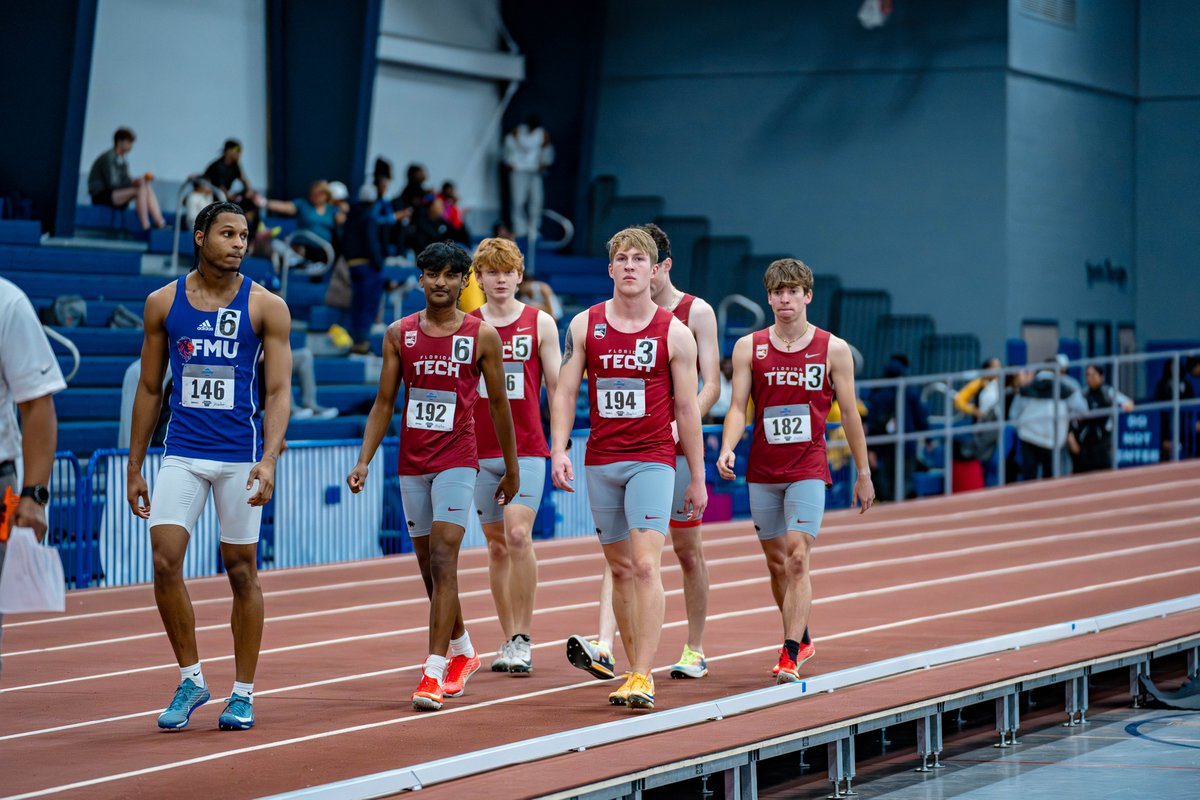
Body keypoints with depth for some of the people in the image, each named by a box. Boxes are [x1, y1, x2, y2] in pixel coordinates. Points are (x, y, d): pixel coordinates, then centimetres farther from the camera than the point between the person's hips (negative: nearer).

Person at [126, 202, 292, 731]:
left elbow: (279, 391, -4)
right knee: (164, 561, -11)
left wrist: (269, 459, -18)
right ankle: (190, 679, 5)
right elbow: (149, 389, 10)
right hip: (181, 453, 1)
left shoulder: (266, 307, -1)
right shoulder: (163, 303, 5)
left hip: (241, 455, -1)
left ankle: (243, 693, 16)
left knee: (241, 570, 5)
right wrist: (134, 468, 8)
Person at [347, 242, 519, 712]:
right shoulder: (399, 334, 6)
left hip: (457, 462, -4)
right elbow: (384, 403, 8)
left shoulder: (482, 336, -1)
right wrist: (364, 461, -1)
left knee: (443, 561, -15)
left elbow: (498, 405, 7)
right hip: (411, 465, 4)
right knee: (429, 567, 11)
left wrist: (511, 469, 10)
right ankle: (463, 653, 32)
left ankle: (434, 673, -16)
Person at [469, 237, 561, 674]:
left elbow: (557, 388, 5)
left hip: (527, 449, -3)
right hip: (479, 451, 3)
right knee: (496, 545, 7)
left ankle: (523, 639, -10)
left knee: (518, 537, -16)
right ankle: (509, 639, 15)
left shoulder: (540, 323, 3)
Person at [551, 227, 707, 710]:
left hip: (652, 461, -3)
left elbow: (687, 408, 3)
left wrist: (697, 479, 3)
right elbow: (565, 391, 5)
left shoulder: (674, 333, 0)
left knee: (646, 565, -15)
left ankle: (642, 678, -17)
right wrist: (559, 449, -9)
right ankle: (635, 669, 18)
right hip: (600, 461, 3)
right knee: (620, 569, 9)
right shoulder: (584, 325, 5)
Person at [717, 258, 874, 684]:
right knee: (776, 561, 10)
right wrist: (727, 449, -20)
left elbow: (849, 413, 5)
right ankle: (800, 639, 29)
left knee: (798, 558, -14)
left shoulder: (834, 349, 1)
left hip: (809, 470, -3)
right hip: (762, 471, 3)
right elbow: (738, 407, -1)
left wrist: (863, 474, 8)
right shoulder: (748, 348, 3)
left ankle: (790, 655, -15)